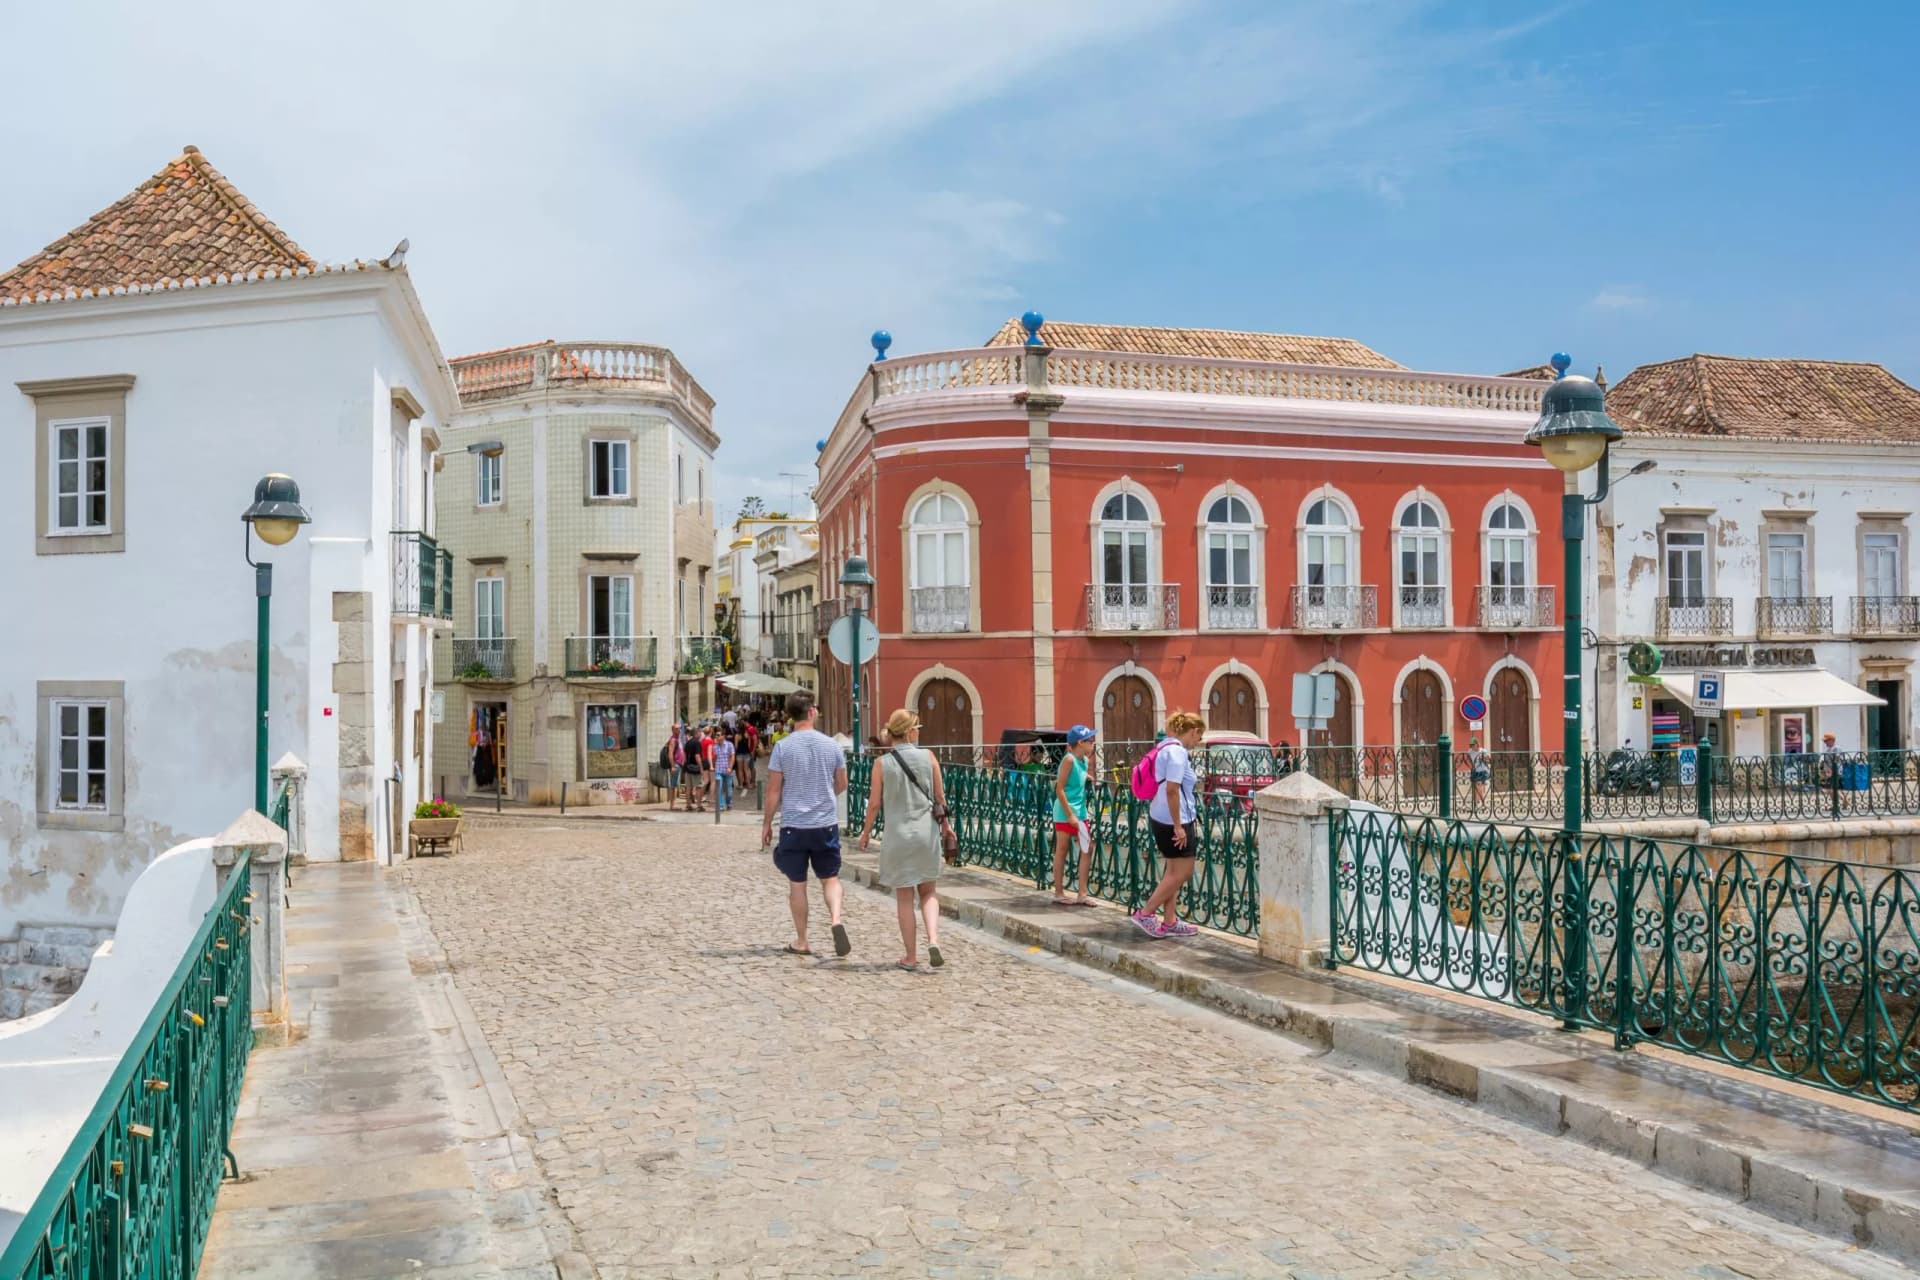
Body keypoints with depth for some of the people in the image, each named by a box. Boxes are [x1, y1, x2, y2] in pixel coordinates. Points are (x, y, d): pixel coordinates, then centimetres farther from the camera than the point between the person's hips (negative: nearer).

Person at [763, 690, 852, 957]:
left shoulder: (783, 747, -7)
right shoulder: (830, 744, 0)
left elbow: (773, 791, -5)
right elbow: (842, 784, 10)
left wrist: (766, 824, 5)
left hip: (794, 825, -1)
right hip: (826, 823, 2)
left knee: (797, 884, 9)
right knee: (830, 878, 13)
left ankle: (801, 942, 16)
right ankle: (836, 920, -11)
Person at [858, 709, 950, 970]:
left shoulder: (883, 763, -5)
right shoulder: (928, 756, -3)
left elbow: (875, 803, -3)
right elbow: (940, 797, 3)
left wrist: (866, 832, 12)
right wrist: (945, 824, 18)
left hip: (898, 833, -1)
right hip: (927, 831, 1)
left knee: (904, 897, 9)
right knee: (928, 892, 15)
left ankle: (910, 956, 14)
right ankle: (933, 939, -6)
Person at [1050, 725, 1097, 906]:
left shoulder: (1084, 760, 9)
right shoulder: (1069, 759, -15)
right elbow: (1059, 790, -17)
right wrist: (1070, 815, -19)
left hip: (1080, 811, 8)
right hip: (1066, 812, -8)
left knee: (1088, 849, 4)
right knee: (1061, 851, 2)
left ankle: (1082, 894, 10)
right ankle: (1058, 894, 11)